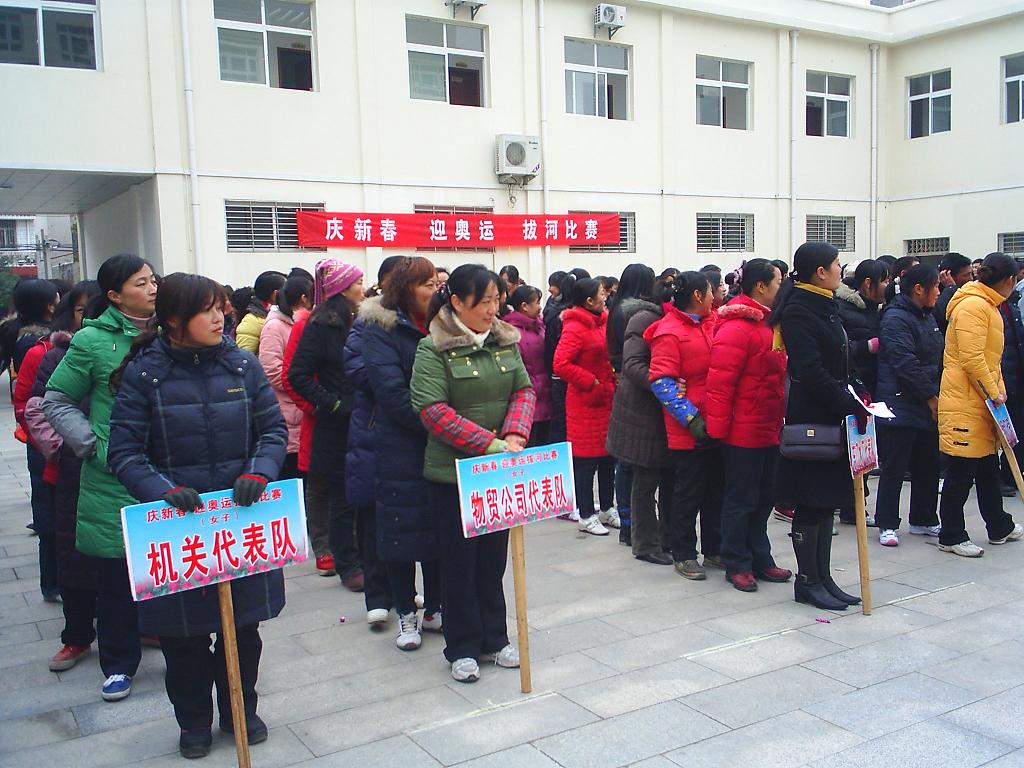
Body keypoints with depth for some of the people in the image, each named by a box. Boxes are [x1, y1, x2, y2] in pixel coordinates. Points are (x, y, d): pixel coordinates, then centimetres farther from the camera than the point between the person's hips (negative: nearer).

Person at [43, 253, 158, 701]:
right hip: (113, 479, -2)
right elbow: (57, 402, 3)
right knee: (116, 576, 9)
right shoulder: (92, 341, -5)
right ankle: (118, 663, 27)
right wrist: (94, 446, -8)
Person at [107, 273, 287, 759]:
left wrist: (258, 472, -16)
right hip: (174, 522, -2)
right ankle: (193, 721, 34)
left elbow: (274, 430, 3)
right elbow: (124, 452, -9)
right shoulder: (142, 373, -7)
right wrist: (164, 490, -24)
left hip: (242, 518, 2)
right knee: (182, 633, 10)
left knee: (243, 625, 15)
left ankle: (241, 711, 38)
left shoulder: (243, 365, 1)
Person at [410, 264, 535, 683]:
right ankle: (463, 648, 20)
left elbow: (524, 389, 6)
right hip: (453, 471, -5)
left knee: (494, 556, 15)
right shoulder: (433, 349, -11)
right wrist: (490, 444, -22)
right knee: (459, 561, 6)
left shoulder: (505, 341, 6)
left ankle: (493, 639, 29)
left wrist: (514, 436, -13)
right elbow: (433, 410, -19)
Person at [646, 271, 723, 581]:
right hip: (688, 430, -7)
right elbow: (662, 382, -18)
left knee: (717, 489, 16)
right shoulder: (669, 332, -14)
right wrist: (692, 419, -21)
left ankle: (714, 549, 29)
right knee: (689, 492, 3)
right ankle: (683, 555, 17)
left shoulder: (712, 322, 8)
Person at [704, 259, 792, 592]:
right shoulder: (736, 328, -19)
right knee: (741, 499, 2)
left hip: (768, 430, 9)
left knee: (763, 498, 16)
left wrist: (779, 420, 21)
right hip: (743, 431, -9)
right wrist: (717, 427, -20)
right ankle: (737, 564, 14)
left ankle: (759, 559, 27)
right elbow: (720, 381, -21)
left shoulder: (768, 323, 13)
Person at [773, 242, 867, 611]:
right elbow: (811, 370, -23)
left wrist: (857, 393, 5)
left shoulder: (824, 305, 14)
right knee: (811, 501, -1)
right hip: (810, 417, -10)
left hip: (833, 415, 10)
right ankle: (807, 581, 11)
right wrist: (850, 405, -21)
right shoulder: (797, 311, -16)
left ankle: (822, 578, 21)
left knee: (827, 499, 13)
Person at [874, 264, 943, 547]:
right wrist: (931, 396, -16)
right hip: (902, 406, -9)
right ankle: (887, 524, 5)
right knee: (895, 468, -3)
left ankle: (923, 520, 26)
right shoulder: (896, 319, -14)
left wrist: (937, 396, 13)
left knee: (928, 465, 14)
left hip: (927, 407, 9)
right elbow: (906, 364, -20)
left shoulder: (927, 317, 17)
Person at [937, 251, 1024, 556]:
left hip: (982, 402, 10)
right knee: (961, 471, -4)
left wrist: (999, 391, 12)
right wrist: (993, 393, -14)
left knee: (987, 467, 19)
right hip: (965, 402, -10)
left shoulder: (988, 307, 19)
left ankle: (1000, 528, 32)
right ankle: (951, 537, 5)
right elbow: (971, 359, -22)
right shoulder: (973, 305, -15)